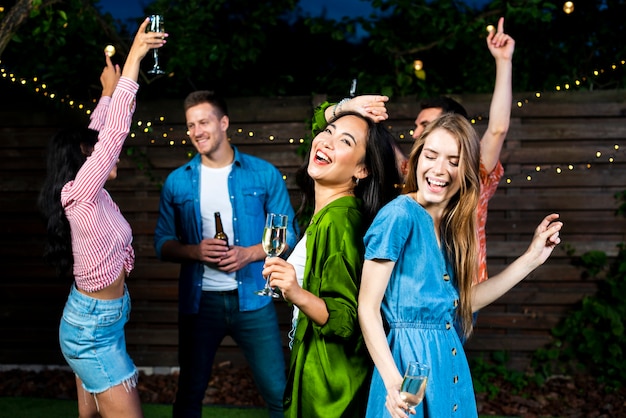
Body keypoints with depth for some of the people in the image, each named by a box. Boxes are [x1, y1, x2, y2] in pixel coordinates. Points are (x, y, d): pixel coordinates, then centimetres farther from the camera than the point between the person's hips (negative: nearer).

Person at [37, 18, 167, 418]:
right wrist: (133, 58, -26)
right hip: (97, 329, -9)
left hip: (88, 321, 9)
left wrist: (108, 92, 21)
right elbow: (115, 134, -27)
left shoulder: (83, 192, 2)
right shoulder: (81, 192, -20)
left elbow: (99, 135, 18)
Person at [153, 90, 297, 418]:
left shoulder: (264, 175, 0)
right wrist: (195, 251, -13)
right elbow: (162, 243, 7)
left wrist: (250, 253, -15)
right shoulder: (177, 182, 5)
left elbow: (288, 235, 2)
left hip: (251, 300, -1)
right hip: (199, 301, 2)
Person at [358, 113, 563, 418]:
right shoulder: (400, 215, -14)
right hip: (409, 360, -7)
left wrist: (532, 258, 15)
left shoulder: (450, 226, 8)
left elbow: (462, 302, 13)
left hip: (450, 363, 8)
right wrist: (393, 380, -27)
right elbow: (367, 307, -16)